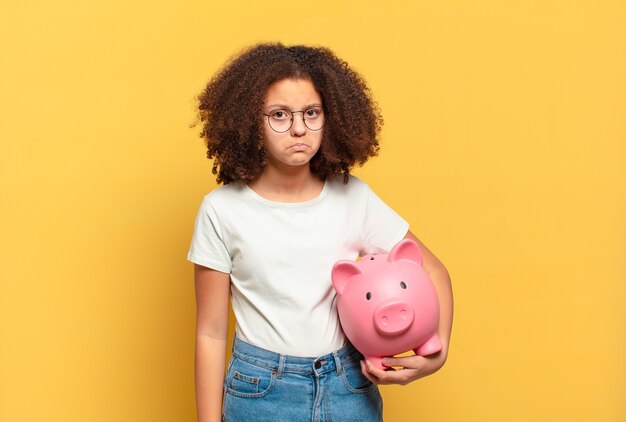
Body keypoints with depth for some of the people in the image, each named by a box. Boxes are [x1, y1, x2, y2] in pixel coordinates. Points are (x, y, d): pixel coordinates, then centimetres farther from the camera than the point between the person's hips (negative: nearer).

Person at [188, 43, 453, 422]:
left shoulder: (354, 198, -4)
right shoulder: (222, 209, -9)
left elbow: (433, 272, 5)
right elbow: (211, 334, -5)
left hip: (350, 389, 2)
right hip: (260, 391, -2)